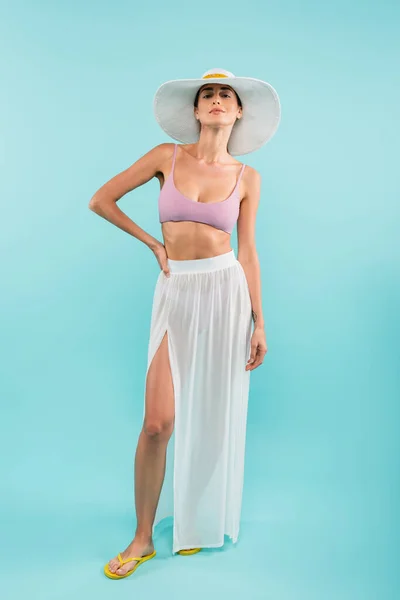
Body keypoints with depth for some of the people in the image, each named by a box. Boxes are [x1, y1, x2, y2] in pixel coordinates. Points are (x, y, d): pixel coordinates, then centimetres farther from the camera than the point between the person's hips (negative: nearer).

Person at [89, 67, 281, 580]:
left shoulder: (247, 177, 5)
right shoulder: (167, 156, 2)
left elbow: (248, 252, 5)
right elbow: (101, 200, 6)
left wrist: (259, 323, 2)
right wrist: (154, 243, 4)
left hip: (226, 291, 1)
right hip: (175, 293, -1)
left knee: (214, 414, 9)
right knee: (159, 422, -4)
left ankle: (201, 522, 33)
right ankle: (143, 537, 17)